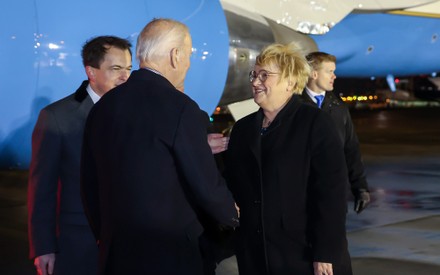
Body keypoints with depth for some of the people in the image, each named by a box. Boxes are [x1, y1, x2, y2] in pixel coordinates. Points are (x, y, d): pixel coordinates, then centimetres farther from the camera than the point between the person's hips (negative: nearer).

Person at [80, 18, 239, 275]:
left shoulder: (102, 107, 4)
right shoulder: (179, 107, -15)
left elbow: (91, 185, 11)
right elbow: (206, 184, -12)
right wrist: (233, 214, 8)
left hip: (115, 253, 6)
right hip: (169, 254, -6)